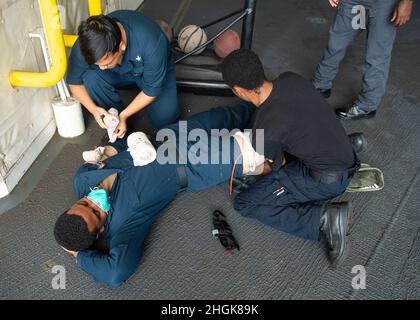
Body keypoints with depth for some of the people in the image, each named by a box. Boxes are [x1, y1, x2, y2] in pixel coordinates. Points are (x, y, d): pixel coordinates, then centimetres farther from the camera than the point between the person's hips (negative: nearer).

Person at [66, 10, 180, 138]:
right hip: (118, 73, 2)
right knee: (90, 78, -28)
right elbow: (74, 81, -13)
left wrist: (123, 116, -27)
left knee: (164, 118, -20)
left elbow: (151, 91, -26)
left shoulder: (151, 43, -41)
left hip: (150, 71, -2)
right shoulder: (86, 44, -31)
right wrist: (93, 109, -27)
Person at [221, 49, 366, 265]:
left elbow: (277, 165, -6)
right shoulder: (291, 79, -10)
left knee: (244, 203, -8)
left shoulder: (265, 130, -28)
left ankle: (324, 218, -13)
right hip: (344, 151, 8)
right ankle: (349, 143, 20)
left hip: (327, 180, -7)